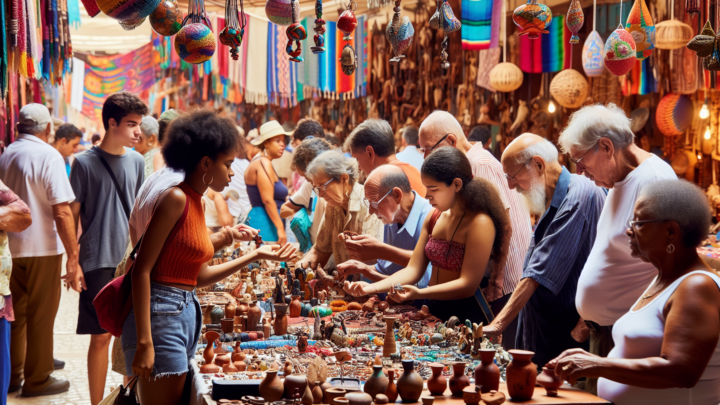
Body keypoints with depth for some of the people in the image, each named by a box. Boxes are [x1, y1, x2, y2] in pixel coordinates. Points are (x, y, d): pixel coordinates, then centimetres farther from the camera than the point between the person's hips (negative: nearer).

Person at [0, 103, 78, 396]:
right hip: (43, 248, -6)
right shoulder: (48, 156, -13)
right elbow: (62, 212, -18)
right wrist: (73, 256, -15)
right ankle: (37, 380, 13)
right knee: (41, 315, 5)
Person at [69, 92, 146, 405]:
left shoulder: (136, 161, 7)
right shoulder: (85, 162, -5)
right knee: (101, 335, 0)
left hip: (131, 260, 4)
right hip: (98, 262, -4)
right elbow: (73, 215, -2)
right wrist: (74, 264, -6)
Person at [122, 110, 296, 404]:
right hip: (162, 314, -9)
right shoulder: (176, 198, -12)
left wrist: (256, 256, 17)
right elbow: (142, 270, -17)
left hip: (186, 315, 9)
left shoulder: (195, 203, 14)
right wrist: (144, 343, -22)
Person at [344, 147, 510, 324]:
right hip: (434, 311, 7)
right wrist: (372, 287, -8)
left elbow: (468, 285, -17)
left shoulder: (480, 223, -12)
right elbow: (413, 270, 7)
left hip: (466, 315, -7)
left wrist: (419, 293, -29)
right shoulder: (434, 218, 12)